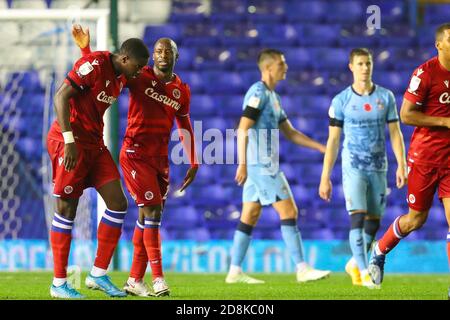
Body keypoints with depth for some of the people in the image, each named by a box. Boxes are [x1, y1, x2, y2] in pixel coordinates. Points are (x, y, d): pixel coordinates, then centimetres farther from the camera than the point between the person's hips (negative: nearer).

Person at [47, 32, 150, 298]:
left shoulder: (121, 77, 11)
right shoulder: (94, 64, -16)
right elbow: (61, 97, -20)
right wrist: (69, 141, -24)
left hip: (94, 143, 9)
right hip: (72, 141, -9)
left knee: (118, 203, 2)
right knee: (67, 208, -4)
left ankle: (99, 274, 9)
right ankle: (59, 283, 3)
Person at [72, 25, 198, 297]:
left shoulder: (182, 90, 9)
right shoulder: (139, 76, -4)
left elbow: (185, 129, 18)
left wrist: (194, 164, 16)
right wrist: (86, 49, -13)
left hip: (160, 158, 5)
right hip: (136, 154, -5)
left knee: (148, 217, 6)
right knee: (152, 210, -14)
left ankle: (135, 280, 13)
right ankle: (158, 279, -16)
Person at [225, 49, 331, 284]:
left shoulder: (272, 96, 19)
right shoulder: (258, 93, -11)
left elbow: (290, 133, 22)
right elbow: (242, 130, -17)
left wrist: (323, 148, 17)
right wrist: (242, 164, -22)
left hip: (262, 166, 10)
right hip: (261, 165, -10)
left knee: (250, 216, 8)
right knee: (289, 211, -9)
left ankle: (235, 271, 9)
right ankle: (302, 269, -9)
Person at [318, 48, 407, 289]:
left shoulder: (386, 97, 4)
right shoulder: (341, 100, -2)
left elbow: (395, 133, 6)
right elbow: (333, 140, 1)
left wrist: (401, 165, -6)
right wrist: (325, 177, -1)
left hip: (379, 168, 3)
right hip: (353, 167, -3)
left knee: (374, 222, 7)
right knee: (357, 217, -16)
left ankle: (354, 264, 29)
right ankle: (364, 272, -16)